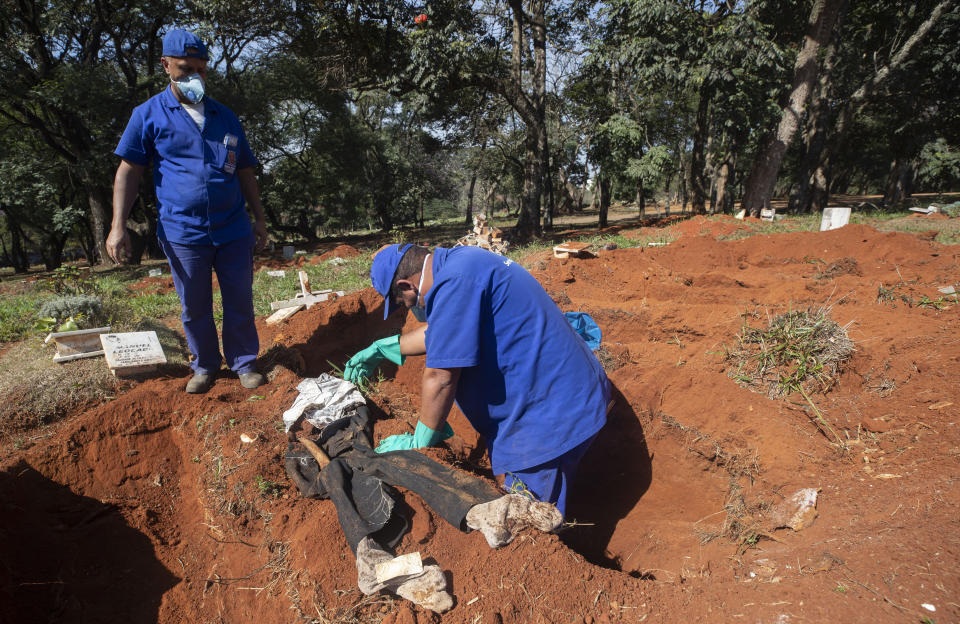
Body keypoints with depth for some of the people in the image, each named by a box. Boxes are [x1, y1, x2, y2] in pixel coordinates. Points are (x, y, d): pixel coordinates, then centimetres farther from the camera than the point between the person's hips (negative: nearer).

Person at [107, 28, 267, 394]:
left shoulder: (225, 117, 13)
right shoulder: (149, 114, 3)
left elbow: (245, 172, 17)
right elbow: (129, 170, 1)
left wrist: (259, 218, 14)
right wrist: (118, 225, -8)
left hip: (233, 230, 2)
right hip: (182, 232, -2)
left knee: (240, 303, 5)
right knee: (194, 308, 8)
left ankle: (244, 363, 19)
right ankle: (205, 366, 25)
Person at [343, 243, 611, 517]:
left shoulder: (454, 284, -22)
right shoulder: (463, 259, 11)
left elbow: (440, 378, -21)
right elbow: (442, 331, 26)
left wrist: (420, 442, -7)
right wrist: (382, 348, 35)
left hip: (549, 412, -11)